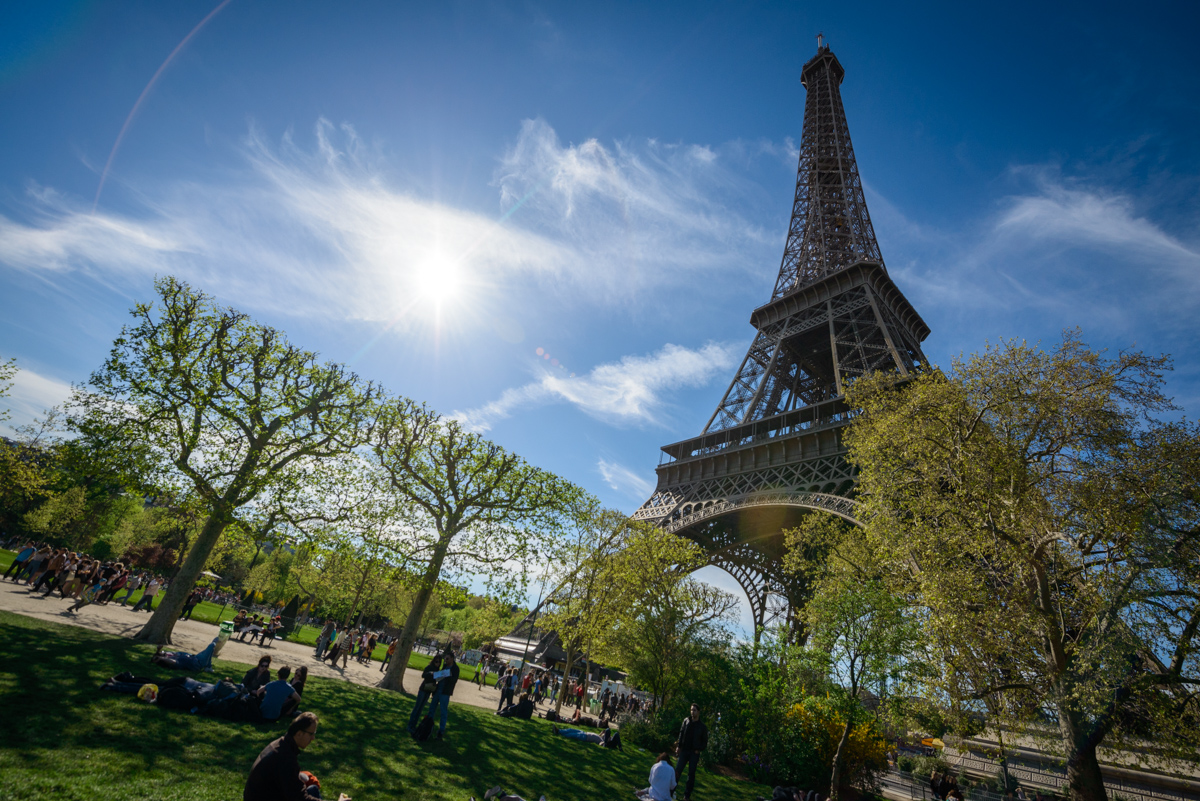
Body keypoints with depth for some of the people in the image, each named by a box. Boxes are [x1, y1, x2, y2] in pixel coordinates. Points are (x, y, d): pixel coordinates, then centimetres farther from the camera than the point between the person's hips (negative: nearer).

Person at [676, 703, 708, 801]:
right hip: (684, 750, 1)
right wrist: (679, 746, -3)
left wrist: (699, 750, -8)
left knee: (691, 774, 4)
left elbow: (705, 741, 3)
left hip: (694, 753, -1)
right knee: (678, 770, -2)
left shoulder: (702, 726, -2)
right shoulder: (686, 720, 1)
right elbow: (681, 733, 4)